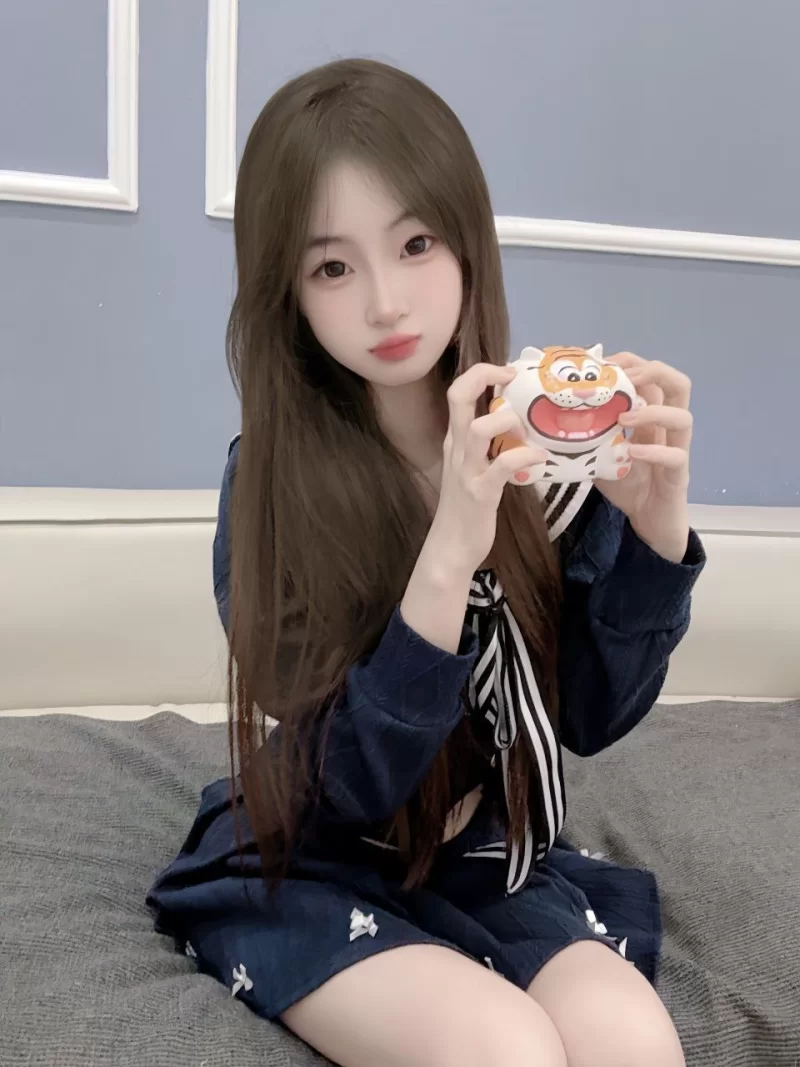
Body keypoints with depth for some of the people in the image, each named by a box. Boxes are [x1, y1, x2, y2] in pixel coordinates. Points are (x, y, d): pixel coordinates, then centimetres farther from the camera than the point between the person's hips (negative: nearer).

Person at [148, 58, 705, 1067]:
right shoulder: (273, 479, -16)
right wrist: (449, 554, -34)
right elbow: (345, 784, -20)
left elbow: (592, 718, -5)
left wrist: (654, 525, -21)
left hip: (491, 859, 3)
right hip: (312, 870, -2)